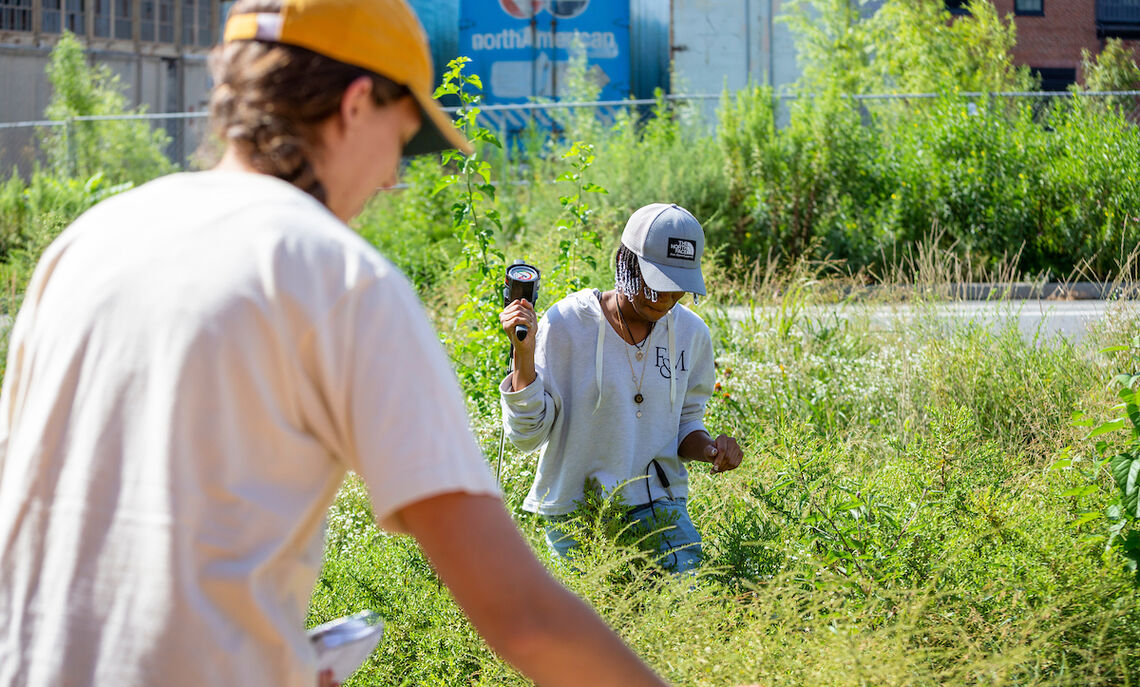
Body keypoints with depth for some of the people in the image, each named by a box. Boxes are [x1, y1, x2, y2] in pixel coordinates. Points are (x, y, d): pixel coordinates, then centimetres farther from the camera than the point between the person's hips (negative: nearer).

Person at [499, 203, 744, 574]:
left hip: (659, 505, 3)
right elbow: (527, 434, -10)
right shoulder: (567, 323, -9)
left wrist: (708, 449, -4)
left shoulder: (690, 332, 4)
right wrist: (523, 352, -21)